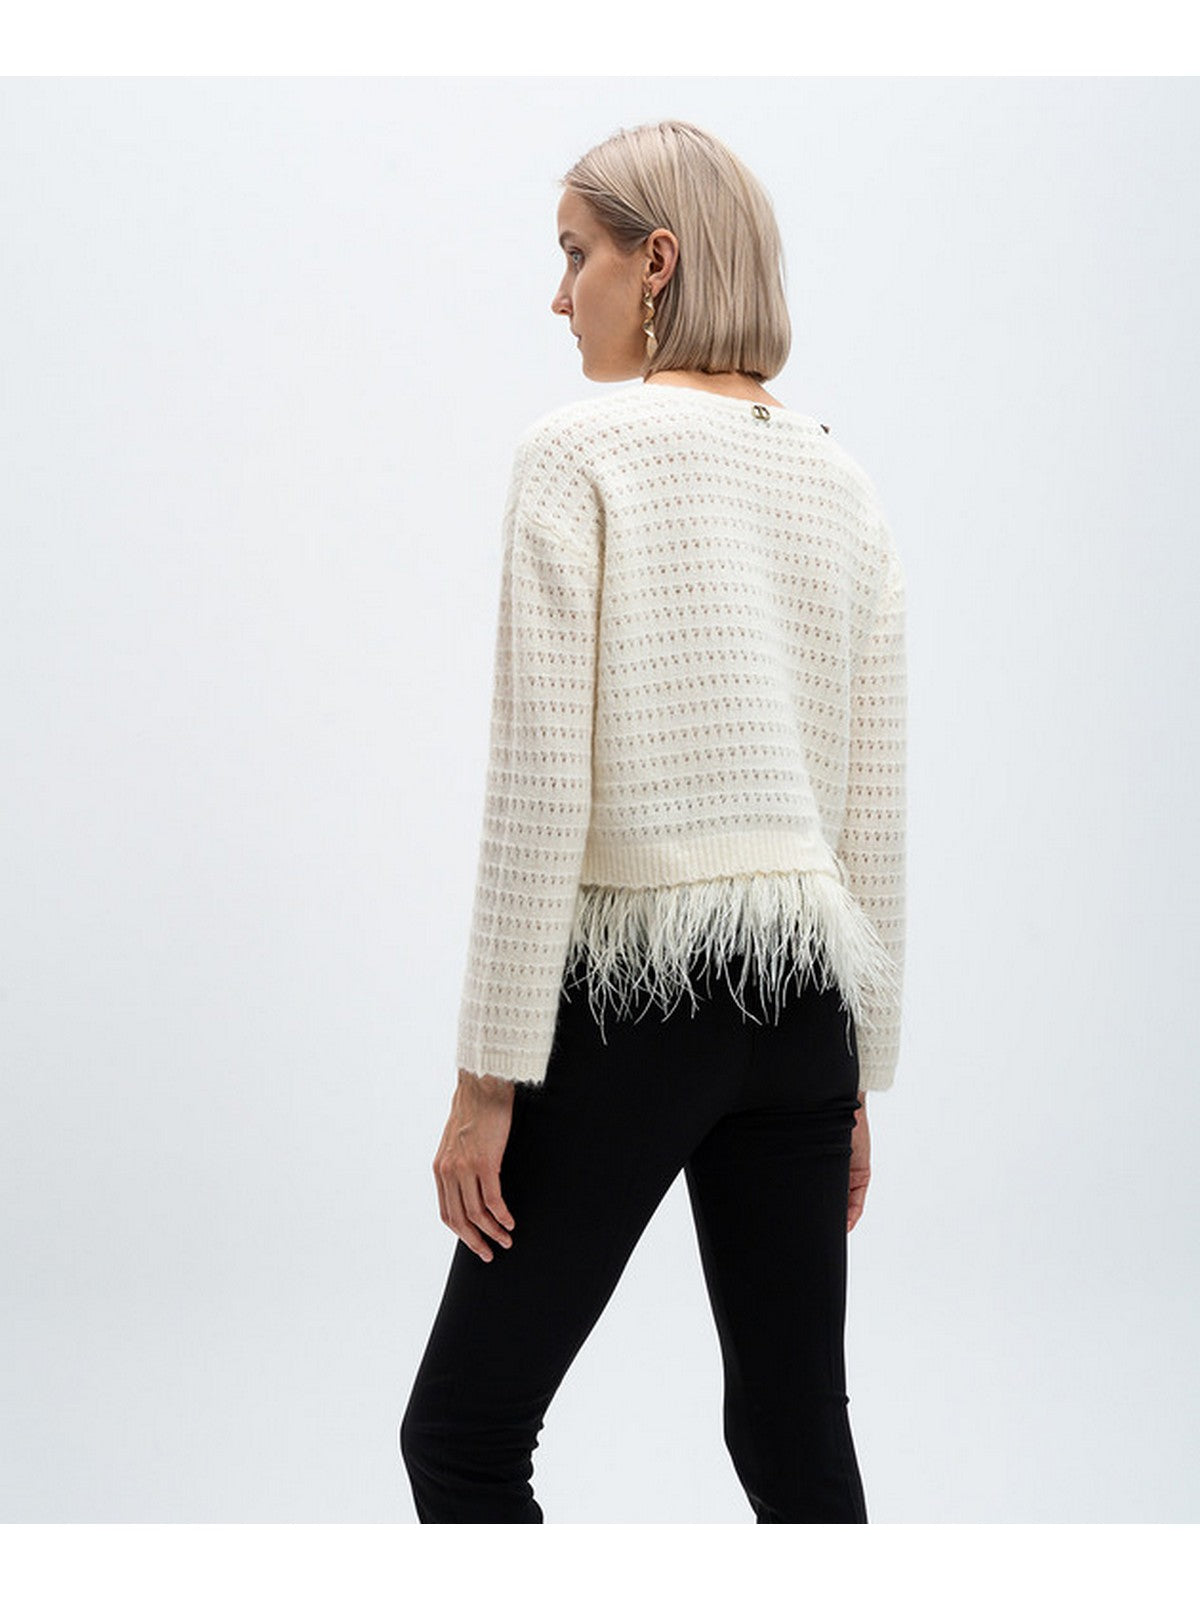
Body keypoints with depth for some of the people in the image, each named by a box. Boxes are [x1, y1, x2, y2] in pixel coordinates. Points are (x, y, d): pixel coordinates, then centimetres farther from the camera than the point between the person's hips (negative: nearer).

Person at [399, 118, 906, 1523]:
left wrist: (491, 1073, -11)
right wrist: (855, 1076, 19)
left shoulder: (579, 449, -8)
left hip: (633, 990, -6)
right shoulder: (844, 486, 11)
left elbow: (540, 786, -14)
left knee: (462, 1441, 5)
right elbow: (872, 813, 12)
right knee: (798, 1447, 14)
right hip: (805, 993, 7)